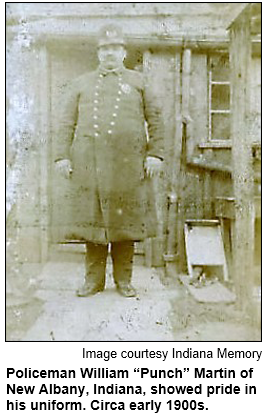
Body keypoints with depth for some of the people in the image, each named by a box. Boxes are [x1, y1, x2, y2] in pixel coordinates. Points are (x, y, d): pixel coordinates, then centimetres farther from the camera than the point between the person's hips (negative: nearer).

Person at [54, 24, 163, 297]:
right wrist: (62, 156, 1)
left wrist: (155, 154, -1)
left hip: (127, 163, -1)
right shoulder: (81, 84, 17)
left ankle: (123, 280, 14)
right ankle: (94, 279, 14)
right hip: (89, 163, 1)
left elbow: (154, 119, 10)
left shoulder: (137, 81, 15)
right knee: (91, 219, 1)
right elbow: (67, 123, 12)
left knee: (126, 221, 2)